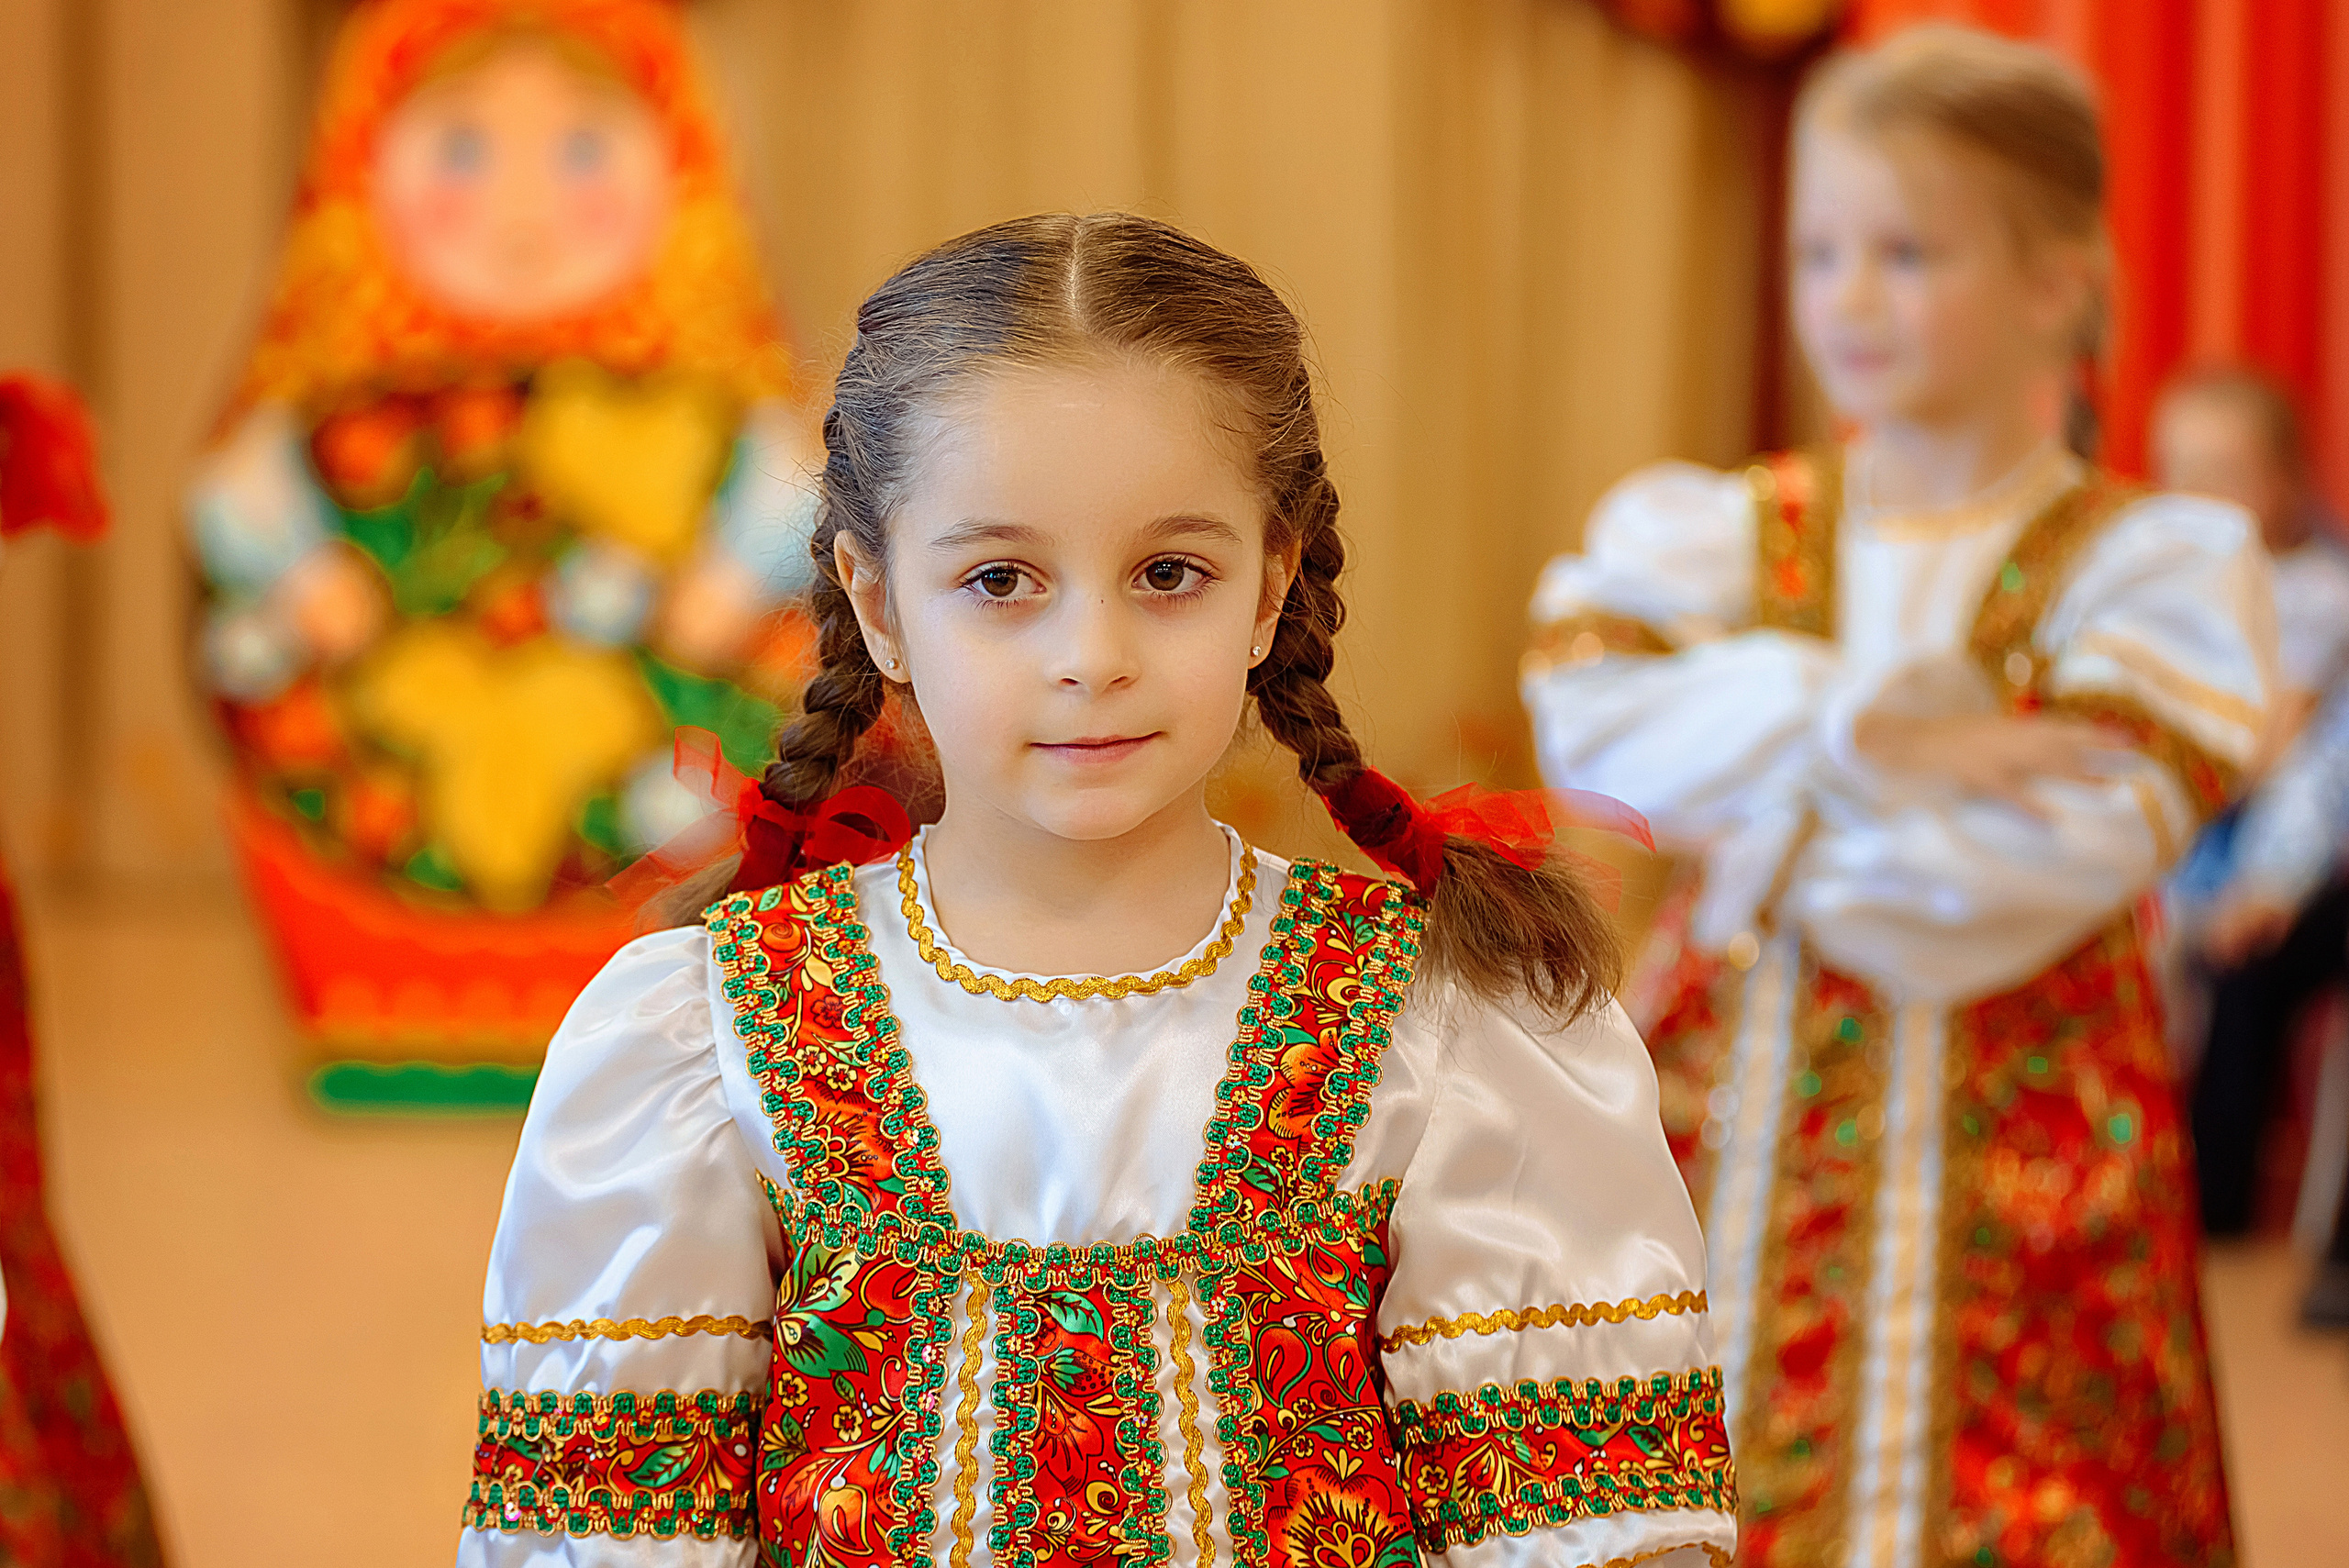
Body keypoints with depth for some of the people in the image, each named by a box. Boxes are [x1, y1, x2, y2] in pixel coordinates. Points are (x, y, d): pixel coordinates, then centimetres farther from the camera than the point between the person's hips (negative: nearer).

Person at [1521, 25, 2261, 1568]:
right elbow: (1586, 706, -10)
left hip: (2005, 1179, -2)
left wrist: (1747, 813, -6)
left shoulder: (2154, 567, -1)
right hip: (1734, 1139, 2)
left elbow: (2051, 854, -13)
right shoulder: (1713, 527, 8)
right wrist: (1864, 737, -19)